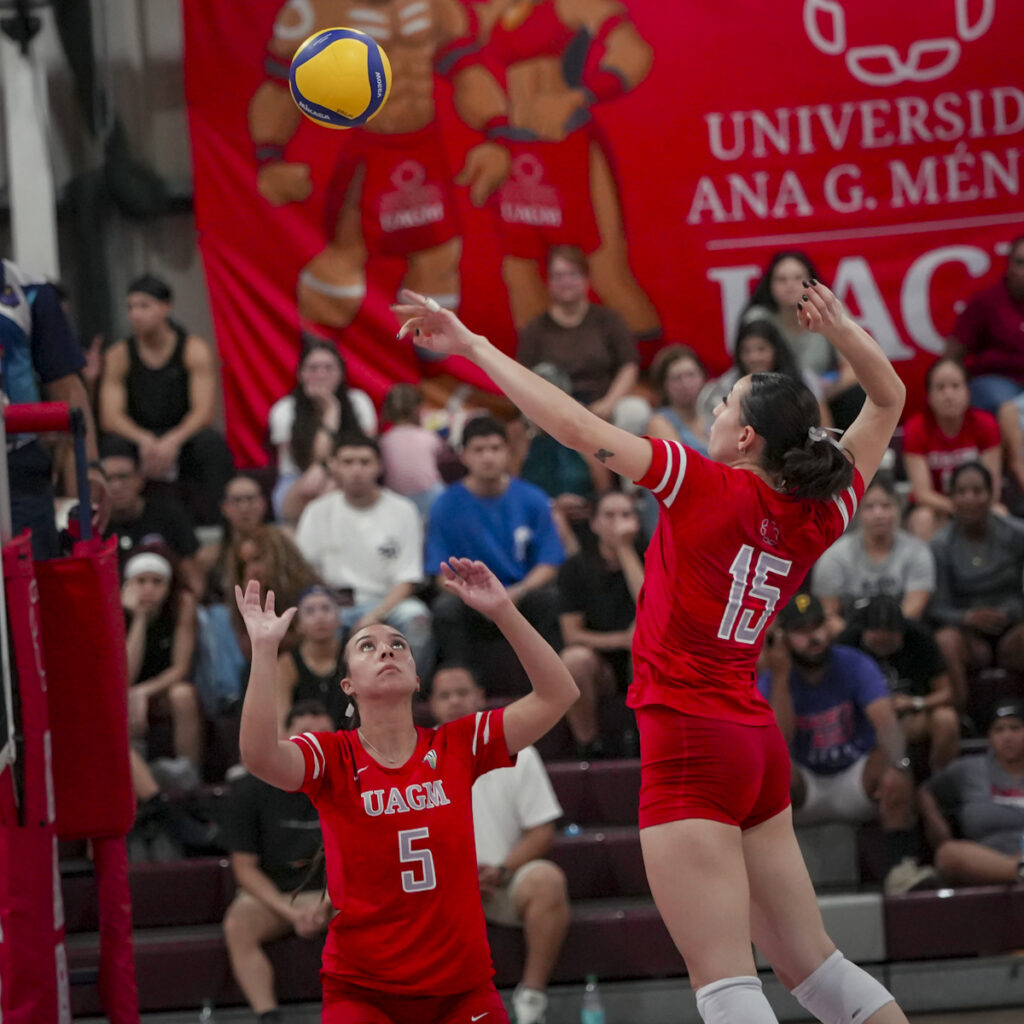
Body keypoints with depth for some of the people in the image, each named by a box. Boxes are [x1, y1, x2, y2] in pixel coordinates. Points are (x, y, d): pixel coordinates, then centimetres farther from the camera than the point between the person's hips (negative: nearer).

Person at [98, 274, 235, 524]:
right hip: (140, 443, 1)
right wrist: (144, 440, -30)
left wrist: (173, 441, -33)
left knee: (211, 441, -34)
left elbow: (205, 410, -14)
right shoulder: (119, 356, -1)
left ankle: (213, 520, -28)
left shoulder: (195, 350, -5)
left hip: (182, 440, -1)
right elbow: (110, 417, -9)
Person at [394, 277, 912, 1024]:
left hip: (691, 744, -7)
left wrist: (473, 344, -9)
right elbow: (887, 401, 19)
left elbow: (578, 428, -15)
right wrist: (844, 333, 7)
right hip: (760, 746, 7)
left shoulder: (709, 486, -11)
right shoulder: (820, 514, 4)